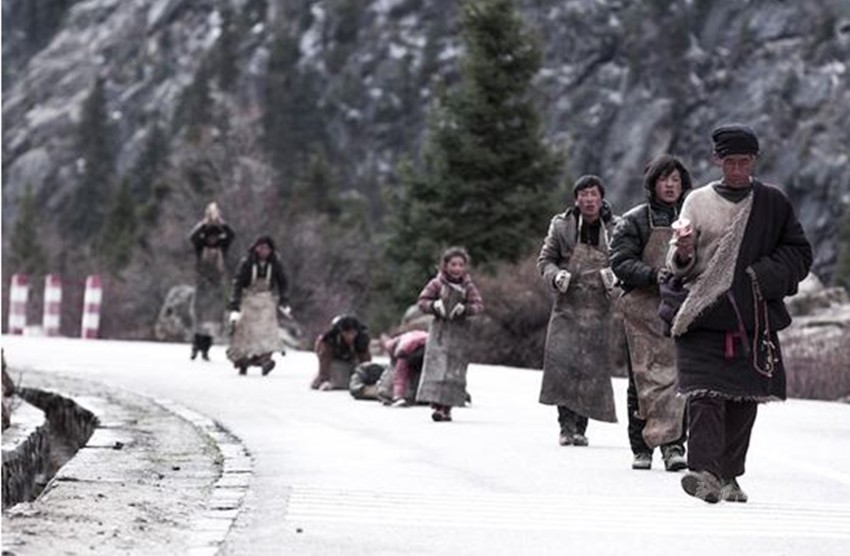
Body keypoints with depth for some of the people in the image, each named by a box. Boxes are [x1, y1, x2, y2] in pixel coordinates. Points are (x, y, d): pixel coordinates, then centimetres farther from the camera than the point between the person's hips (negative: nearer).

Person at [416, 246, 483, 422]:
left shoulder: (468, 287, 4)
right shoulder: (437, 284, 1)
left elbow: (478, 305, -1)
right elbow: (422, 301, 3)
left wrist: (465, 309, -20)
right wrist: (434, 305, -16)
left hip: (459, 332, 1)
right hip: (440, 330, -1)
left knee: (455, 368, -1)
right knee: (437, 366, -9)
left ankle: (447, 408, 3)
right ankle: (436, 404, -12)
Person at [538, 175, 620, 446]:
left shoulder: (614, 228, 4)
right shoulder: (561, 225, 6)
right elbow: (545, 259, 11)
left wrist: (615, 277, -12)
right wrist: (555, 275, -10)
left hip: (599, 309, 0)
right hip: (567, 305, 0)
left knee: (593, 367, -1)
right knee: (561, 360, -14)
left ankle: (581, 426, 9)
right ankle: (567, 424, -8)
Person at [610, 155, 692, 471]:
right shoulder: (635, 221, 4)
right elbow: (620, 262, -4)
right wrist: (652, 275, -18)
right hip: (644, 308, -2)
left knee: (679, 376, -5)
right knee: (646, 376, -3)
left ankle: (674, 444, -4)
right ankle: (641, 448, 1)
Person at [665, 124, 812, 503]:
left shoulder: (772, 203, 10)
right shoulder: (699, 201, 8)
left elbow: (799, 254, 12)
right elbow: (679, 267, 6)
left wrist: (764, 275, -5)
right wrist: (683, 253, -18)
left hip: (754, 319, 2)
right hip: (704, 316, -2)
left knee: (745, 400, 4)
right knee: (705, 395, -16)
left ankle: (728, 476, 15)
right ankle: (705, 472, -23)